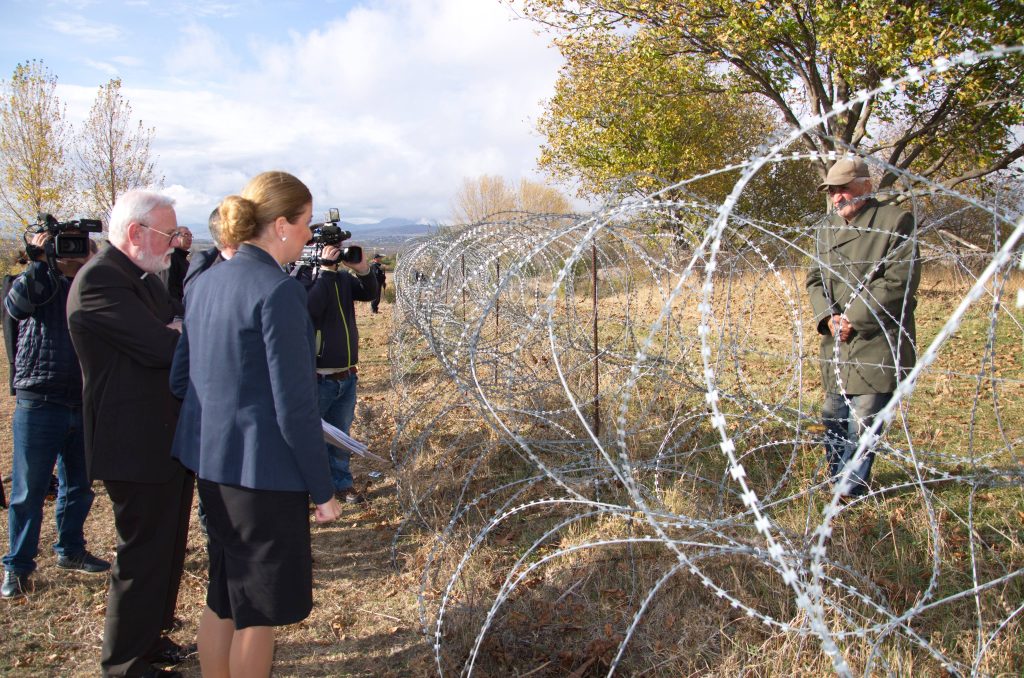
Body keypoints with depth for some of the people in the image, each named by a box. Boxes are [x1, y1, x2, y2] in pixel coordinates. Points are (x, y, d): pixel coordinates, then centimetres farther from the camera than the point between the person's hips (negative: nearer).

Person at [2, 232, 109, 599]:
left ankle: (70, 550, 31)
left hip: (82, 405, 5)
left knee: (78, 485, 15)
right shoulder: (41, 281, -3)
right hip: (39, 405, -5)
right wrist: (39, 261, -22)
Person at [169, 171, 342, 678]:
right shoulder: (278, 291, -19)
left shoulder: (206, 282, 6)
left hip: (209, 461, 8)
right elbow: (294, 406, -19)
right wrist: (322, 489, -10)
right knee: (259, 607, 10)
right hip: (262, 469, -8)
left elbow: (179, 378, 12)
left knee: (224, 597, 22)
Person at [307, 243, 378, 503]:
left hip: (346, 376, 6)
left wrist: (362, 269, -14)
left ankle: (341, 482, 31)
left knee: (340, 434, 18)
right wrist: (325, 270, -26)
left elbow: (371, 294, 2)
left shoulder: (343, 278, 5)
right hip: (317, 379, -6)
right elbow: (312, 308, -29)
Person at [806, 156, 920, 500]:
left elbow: (900, 281, -14)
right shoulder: (826, 228, 13)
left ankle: (849, 490, 9)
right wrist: (829, 316, -7)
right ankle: (837, 477, 29)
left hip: (878, 341, -6)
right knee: (833, 415, 12)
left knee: (864, 418, -4)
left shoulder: (897, 221, -7)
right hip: (837, 341, 6)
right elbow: (815, 278, 12)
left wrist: (853, 317, -15)